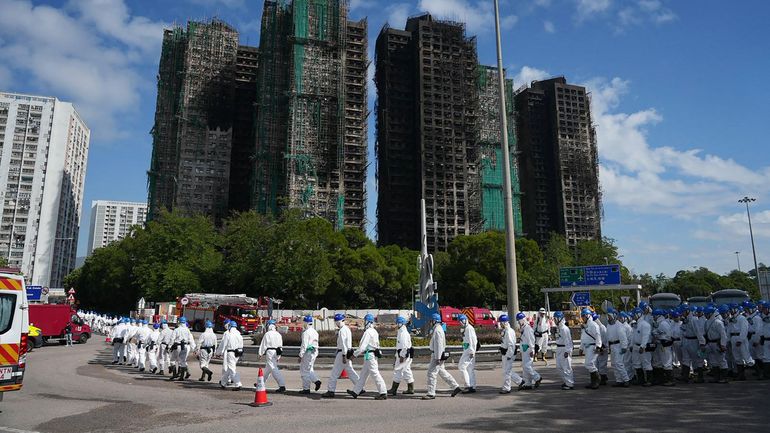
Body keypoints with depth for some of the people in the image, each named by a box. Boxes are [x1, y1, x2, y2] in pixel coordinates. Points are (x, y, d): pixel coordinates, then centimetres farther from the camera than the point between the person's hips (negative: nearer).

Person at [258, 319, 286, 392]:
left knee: (274, 369, -10)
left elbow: (263, 344, -8)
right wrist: (278, 356, 21)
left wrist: (260, 354, 1)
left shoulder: (267, 334, -10)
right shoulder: (278, 335, 10)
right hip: (276, 353, 8)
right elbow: (281, 345, 15)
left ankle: (282, 386, -17)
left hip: (269, 352, -8)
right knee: (267, 368, 21)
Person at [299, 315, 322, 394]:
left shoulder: (306, 332, -15)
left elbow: (304, 345, -18)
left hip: (308, 352, -9)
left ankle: (306, 389, 5)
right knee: (309, 369, 19)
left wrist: (300, 355, -14)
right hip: (314, 352, 9)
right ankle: (316, 381, 5)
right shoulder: (315, 332, 13)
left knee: (305, 371, 0)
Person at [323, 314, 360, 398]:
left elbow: (343, 343, -20)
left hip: (343, 353, -10)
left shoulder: (342, 330, -14)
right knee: (350, 371, 14)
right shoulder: (347, 329, 16)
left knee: (335, 372, -4)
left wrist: (344, 355, -22)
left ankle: (330, 391, 0)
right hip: (347, 352, 10)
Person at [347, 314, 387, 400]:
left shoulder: (368, 332, -17)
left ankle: (383, 393, -4)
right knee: (363, 374, 15)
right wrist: (364, 351, 21)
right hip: (373, 355, 10)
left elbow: (362, 347, -19)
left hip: (369, 356, -10)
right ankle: (356, 391, 23)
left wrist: (355, 354, -7)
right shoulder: (374, 331, 13)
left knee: (375, 374, -6)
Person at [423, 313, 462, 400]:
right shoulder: (437, 329, 14)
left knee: (431, 373, -5)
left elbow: (439, 345, -23)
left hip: (437, 355, -10)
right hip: (436, 354, 10)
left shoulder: (437, 330, -18)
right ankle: (455, 387, 21)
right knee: (441, 371, 16)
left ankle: (431, 393, 1)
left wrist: (438, 358, -23)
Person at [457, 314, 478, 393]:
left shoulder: (469, 328, -13)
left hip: (469, 351, -10)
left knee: (462, 366, -10)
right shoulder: (464, 329, 18)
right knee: (470, 369, 10)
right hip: (466, 351, 10)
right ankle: (473, 387, 14)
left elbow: (473, 341, -18)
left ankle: (468, 385, -7)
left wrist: (472, 352, -21)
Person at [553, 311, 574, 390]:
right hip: (559, 349, 10)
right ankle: (565, 381, 27)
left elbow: (568, 341, -20)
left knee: (566, 367, -2)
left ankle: (570, 384, 7)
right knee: (559, 367, 15)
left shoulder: (564, 328, -19)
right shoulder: (558, 328, 11)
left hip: (564, 349, -10)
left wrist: (567, 351, -21)